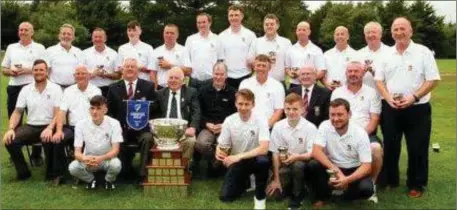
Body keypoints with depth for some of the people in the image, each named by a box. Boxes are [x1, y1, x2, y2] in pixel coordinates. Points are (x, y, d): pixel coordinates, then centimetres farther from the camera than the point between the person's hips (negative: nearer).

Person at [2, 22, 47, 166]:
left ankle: (36, 155, 8)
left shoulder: (39, 48, 4)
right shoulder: (11, 48, 15)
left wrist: (28, 70, -15)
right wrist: (11, 71, -7)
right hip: (13, 87, 4)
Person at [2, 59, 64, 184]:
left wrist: (50, 128, -28)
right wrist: (11, 129, -11)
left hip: (48, 126, -4)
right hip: (31, 126, 4)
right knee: (10, 140, -21)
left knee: (48, 140, -38)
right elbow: (17, 112, 8)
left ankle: (53, 173, -15)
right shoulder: (25, 90, 9)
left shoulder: (55, 88, -1)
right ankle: (23, 172, -1)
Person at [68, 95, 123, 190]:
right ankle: (91, 179, 6)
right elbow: (77, 152, -17)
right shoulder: (81, 124, -14)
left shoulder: (114, 123, -18)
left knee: (116, 164, -35)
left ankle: (109, 180, 3)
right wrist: (84, 159, -41)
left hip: (107, 159, -1)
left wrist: (101, 158, -43)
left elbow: (115, 150, -23)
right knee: (72, 167, -28)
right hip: (88, 159, 1)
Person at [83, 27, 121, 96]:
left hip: (108, 90, 0)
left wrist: (106, 75, -11)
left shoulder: (113, 54, 6)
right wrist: (93, 74, -12)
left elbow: (118, 75, 5)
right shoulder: (85, 53, 7)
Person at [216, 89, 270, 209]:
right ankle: (245, 181, 24)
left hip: (255, 159, -2)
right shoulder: (229, 121, -9)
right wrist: (219, 152, -28)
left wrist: (239, 156, -35)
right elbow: (221, 145, -2)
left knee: (263, 160, -38)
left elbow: (264, 148, -28)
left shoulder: (260, 120, -18)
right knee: (225, 197, -9)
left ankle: (260, 196, -13)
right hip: (236, 162, 3)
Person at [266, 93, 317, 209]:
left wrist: (296, 157, -36)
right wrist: (276, 179, -7)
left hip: (303, 163, -2)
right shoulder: (278, 126, -8)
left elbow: (312, 154, -16)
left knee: (297, 165, -36)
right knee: (278, 193, -16)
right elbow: (275, 153, -6)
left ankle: (296, 199, -12)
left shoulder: (310, 127, -15)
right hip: (285, 165, 3)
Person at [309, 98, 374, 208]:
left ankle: (339, 197, 0)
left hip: (353, 170, -1)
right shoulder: (325, 126, -13)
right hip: (331, 168, 1)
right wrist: (335, 169, -37)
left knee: (366, 189, -30)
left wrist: (347, 180, -36)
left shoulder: (360, 133, -17)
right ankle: (322, 196, -3)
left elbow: (367, 166, -20)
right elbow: (316, 151, -24)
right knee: (313, 166, -29)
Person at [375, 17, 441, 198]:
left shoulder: (423, 52, -4)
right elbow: (379, 80, 7)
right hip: (390, 108, 3)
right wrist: (388, 97, -9)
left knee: (417, 149, 3)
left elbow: (433, 80, -8)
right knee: (390, 146, 12)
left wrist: (414, 97, -18)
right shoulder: (386, 54, 7)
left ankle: (416, 184, 17)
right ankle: (389, 180, 26)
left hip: (417, 109, -3)